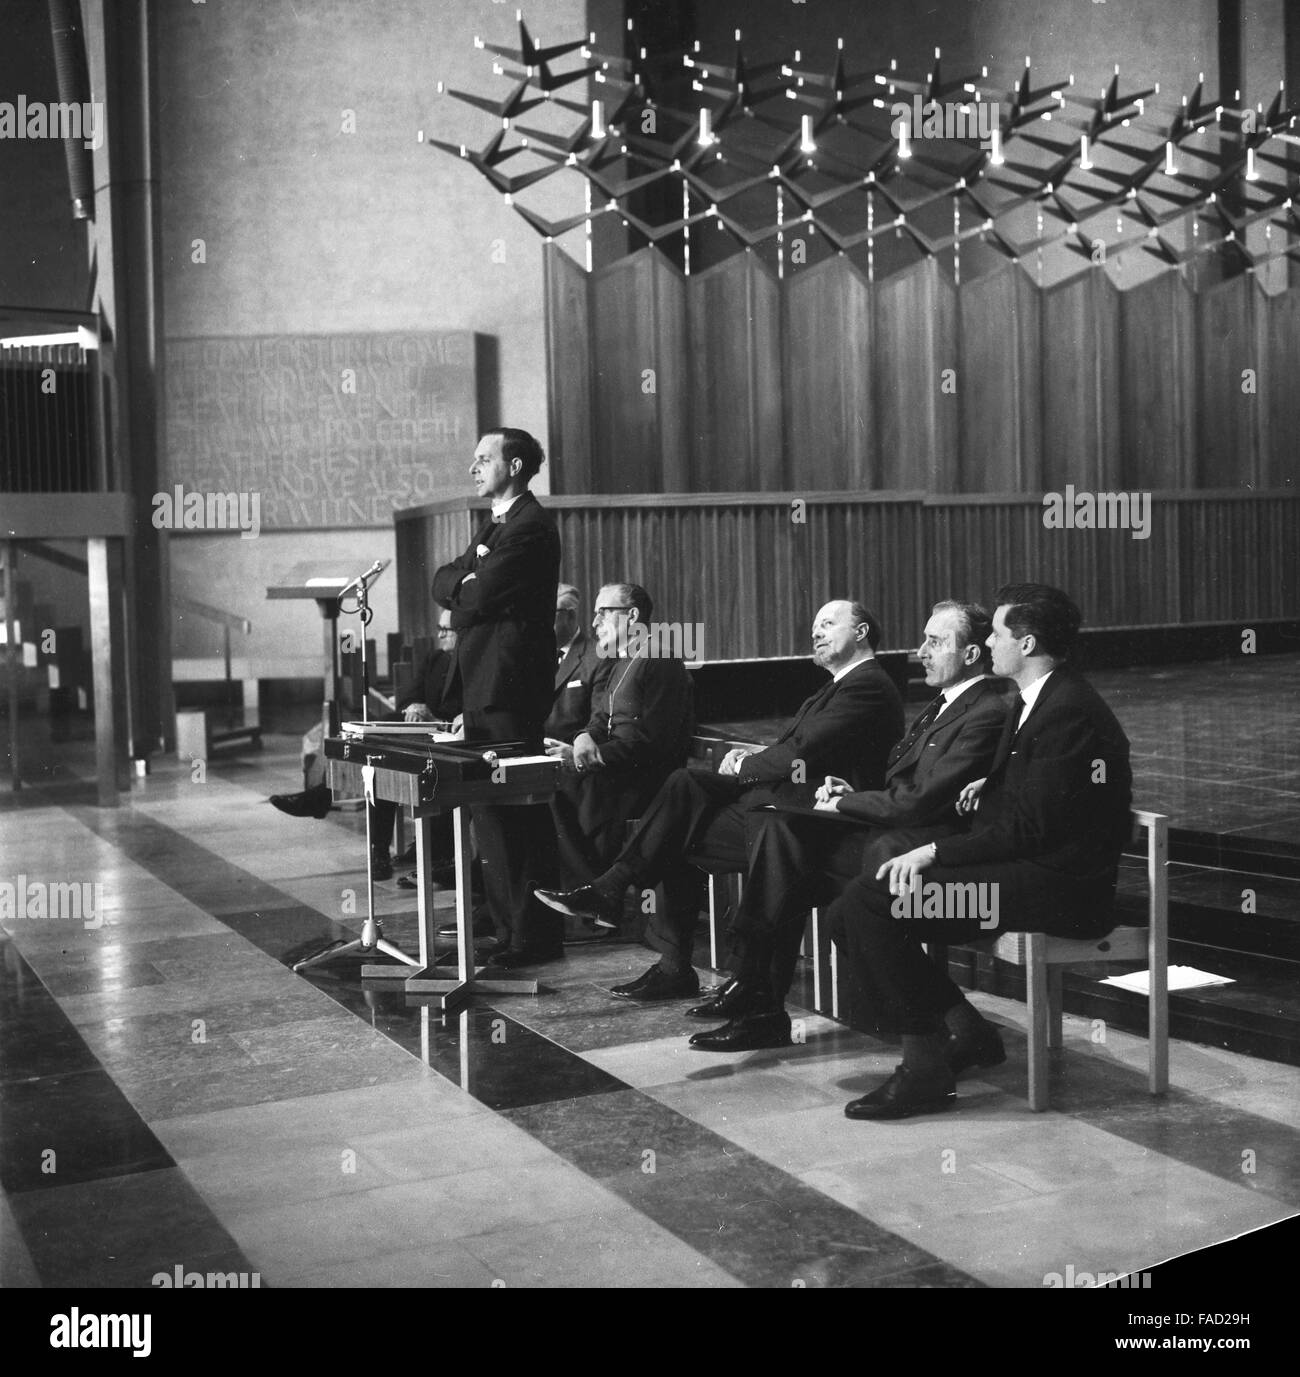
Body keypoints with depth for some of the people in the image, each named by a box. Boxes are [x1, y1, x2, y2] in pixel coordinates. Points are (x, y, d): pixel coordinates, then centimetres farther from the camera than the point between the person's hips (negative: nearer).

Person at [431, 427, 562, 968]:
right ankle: (506, 924, 21)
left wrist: (462, 587, 3)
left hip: (510, 684, -10)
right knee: (487, 806, 12)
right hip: (481, 681, 10)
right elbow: (442, 582, 14)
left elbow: (479, 595, -18)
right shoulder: (495, 524, 20)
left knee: (518, 808, -6)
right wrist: (469, 577, -6)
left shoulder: (531, 526, -11)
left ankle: (534, 936, 1)